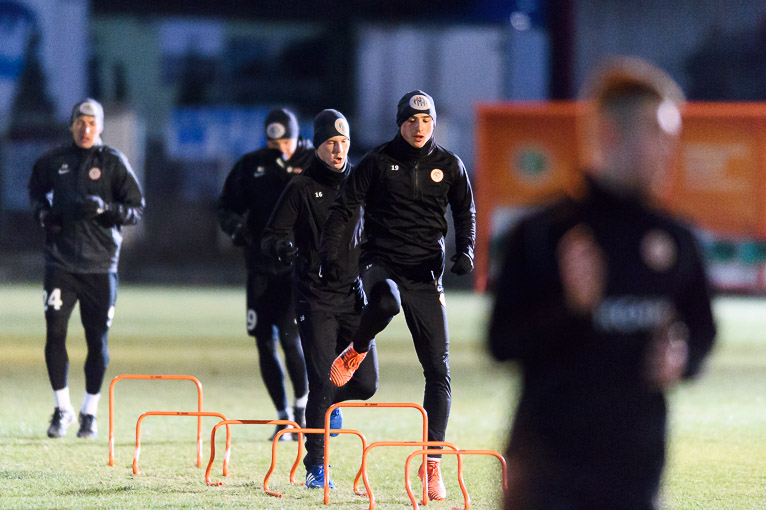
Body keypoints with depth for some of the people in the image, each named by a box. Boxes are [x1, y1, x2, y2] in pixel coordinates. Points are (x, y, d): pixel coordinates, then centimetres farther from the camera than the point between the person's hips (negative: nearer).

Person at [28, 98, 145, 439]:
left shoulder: (114, 163, 0)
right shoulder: (52, 162, 7)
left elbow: (137, 210, -1)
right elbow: (36, 190, 25)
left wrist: (105, 208, -18)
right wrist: (42, 212, 3)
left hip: (100, 264, -1)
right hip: (61, 261, 1)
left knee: (97, 340, 1)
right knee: (54, 333, -6)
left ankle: (89, 412, 14)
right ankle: (62, 409, 9)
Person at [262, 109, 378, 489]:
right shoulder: (301, 188, -4)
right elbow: (270, 236, -6)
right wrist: (280, 247, -27)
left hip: (352, 294, 4)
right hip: (315, 297, -4)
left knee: (366, 382, -2)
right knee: (321, 383, -9)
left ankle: (330, 401, 33)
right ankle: (315, 466, 1)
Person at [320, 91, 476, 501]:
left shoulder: (449, 166, 9)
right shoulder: (378, 162, 2)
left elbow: (465, 212, 17)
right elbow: (345, 206, 3)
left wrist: (465, 249, -1)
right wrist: (330, 248, -10)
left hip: (426, 274, 3)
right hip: (380, 264, -2)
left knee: (438, 369, -5)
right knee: (386, 302, -40)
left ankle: (432, 461, 0)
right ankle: (355, 353, -6)